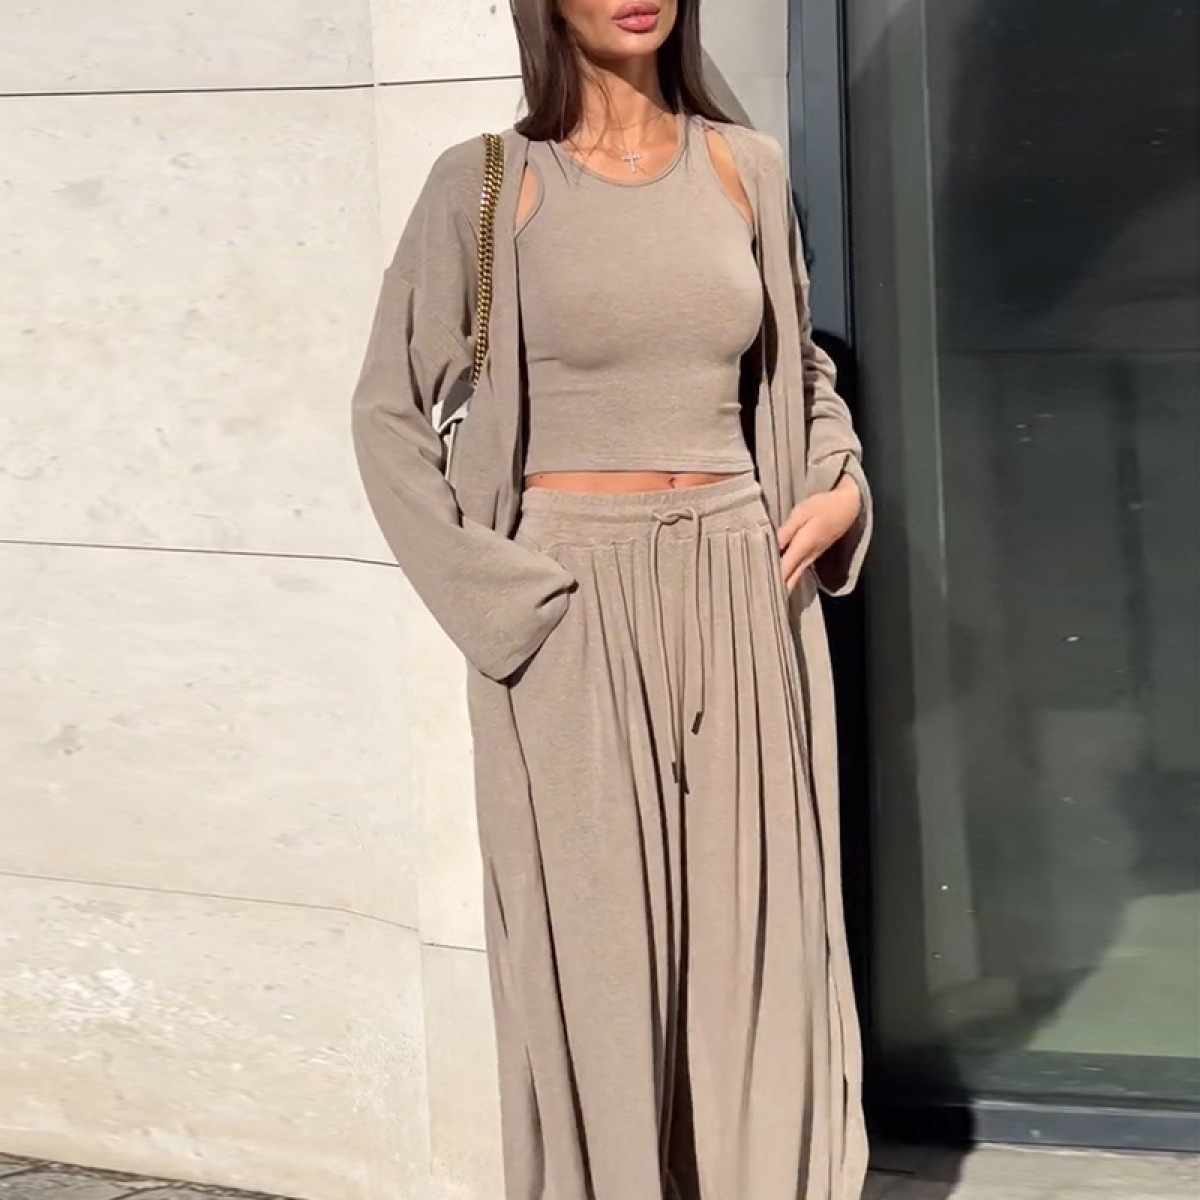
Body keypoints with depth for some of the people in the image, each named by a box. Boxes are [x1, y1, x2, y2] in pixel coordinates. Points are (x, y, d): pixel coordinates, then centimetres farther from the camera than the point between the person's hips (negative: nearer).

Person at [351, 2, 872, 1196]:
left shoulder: (747, 168, 7)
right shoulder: (485, 184, -3)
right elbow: (388, 412, -1)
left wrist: (841, 486, 3)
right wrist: (488, 590, -9)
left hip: (742, 602, 3)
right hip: (576, 613, -3)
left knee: (758, 934, 6)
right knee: (594, 945, 1)